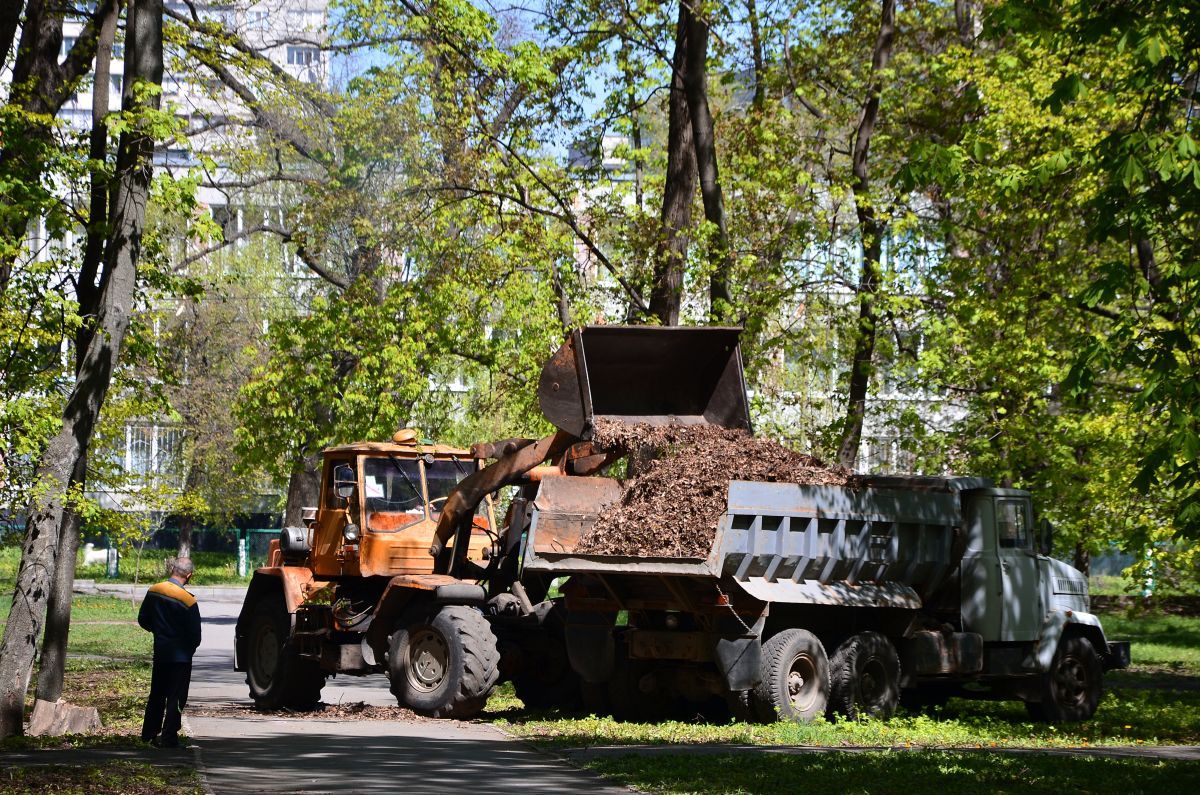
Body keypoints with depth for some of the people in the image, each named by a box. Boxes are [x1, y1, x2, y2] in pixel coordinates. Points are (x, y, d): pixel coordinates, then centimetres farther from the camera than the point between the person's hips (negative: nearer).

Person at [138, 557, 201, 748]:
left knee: (157, 694, 18)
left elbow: (143, 620, 9)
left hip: (160, 651, 6)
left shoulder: (153, 592, -3)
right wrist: (189, 649, 6)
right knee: (176, 697, 2)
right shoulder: (188, 601, -19)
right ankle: (168, 737, 2)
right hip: (181, 654, -6)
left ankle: (149, 733, 27)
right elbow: (195, 634, -14)